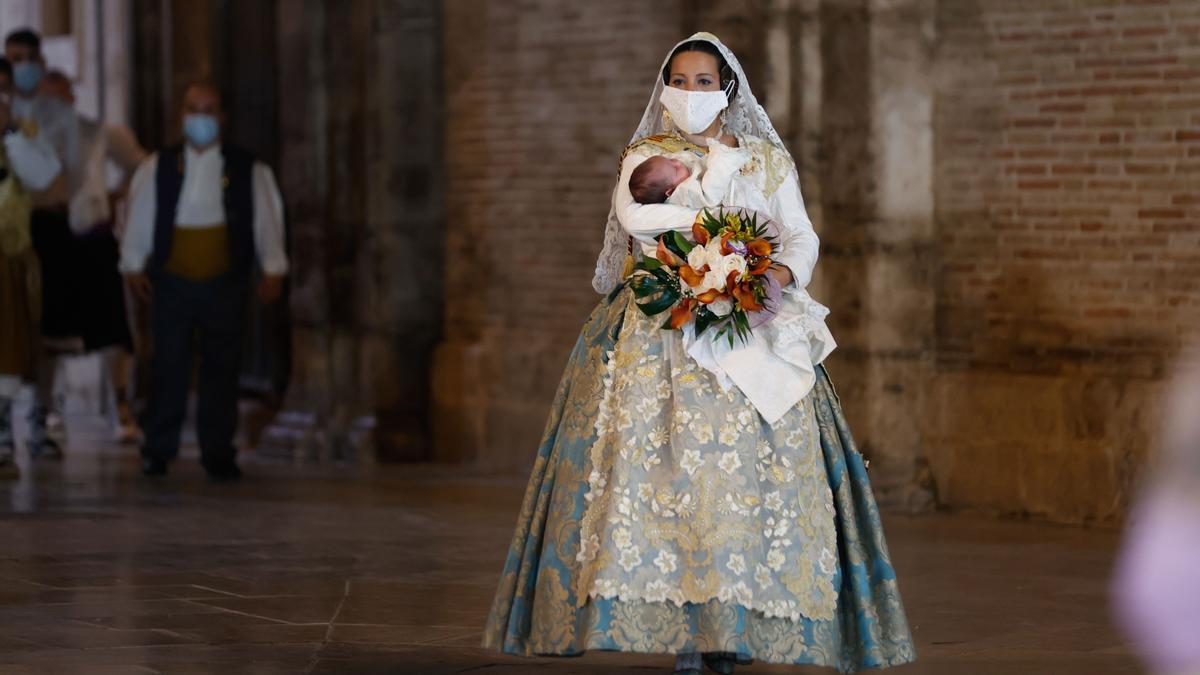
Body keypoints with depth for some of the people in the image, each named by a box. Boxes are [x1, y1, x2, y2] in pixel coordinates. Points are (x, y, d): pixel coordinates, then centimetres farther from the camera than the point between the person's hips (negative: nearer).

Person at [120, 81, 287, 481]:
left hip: (225, 284, 0)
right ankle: (157, 450, 9)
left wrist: (273, 269, 0)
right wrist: (134, 265, 1)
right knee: (169, 366, 1)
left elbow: (267, 220, 5)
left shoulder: (248, 171, 4)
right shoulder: (158, 169, 5)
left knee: (222, 369, 3)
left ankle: (218, 452, 10)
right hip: (172, 281, 0)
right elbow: (140, 219, 7)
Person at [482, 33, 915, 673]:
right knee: (665, 458, -13)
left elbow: (802, 236, 10)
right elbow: (632, 214, -9)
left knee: (740, 459, -12)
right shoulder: (645, 156, 11)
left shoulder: (766, 160, 14)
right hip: (657, 328, -1)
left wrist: (784, 272, -12)